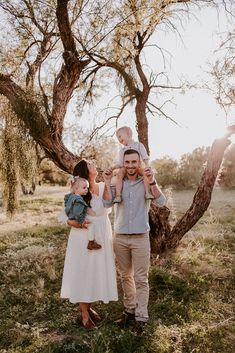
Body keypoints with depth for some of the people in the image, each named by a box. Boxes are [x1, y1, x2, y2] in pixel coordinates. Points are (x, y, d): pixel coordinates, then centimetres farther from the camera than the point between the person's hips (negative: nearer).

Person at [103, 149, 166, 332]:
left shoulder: (147, 183, -2)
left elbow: (161, 202, -15)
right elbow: (107, 203, -10)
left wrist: (152, 182, -28)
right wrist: (107, 182, -22)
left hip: (141, 238, -2)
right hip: (120, 238, 2)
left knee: (141, 279, 4)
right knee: (126, 277, 15)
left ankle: (141, 317, 14)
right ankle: (129, 310, 31)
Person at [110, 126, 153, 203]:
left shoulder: (138, 145, 8)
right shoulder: (122, 150, 15)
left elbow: (145, 158, 1)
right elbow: (119, 164, 8)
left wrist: (147, 166, -16)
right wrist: (113, 167, -12)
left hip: (139, 167, -1)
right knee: (119, 173, -31)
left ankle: (147, 192, -33)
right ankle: (118, 195, -35)